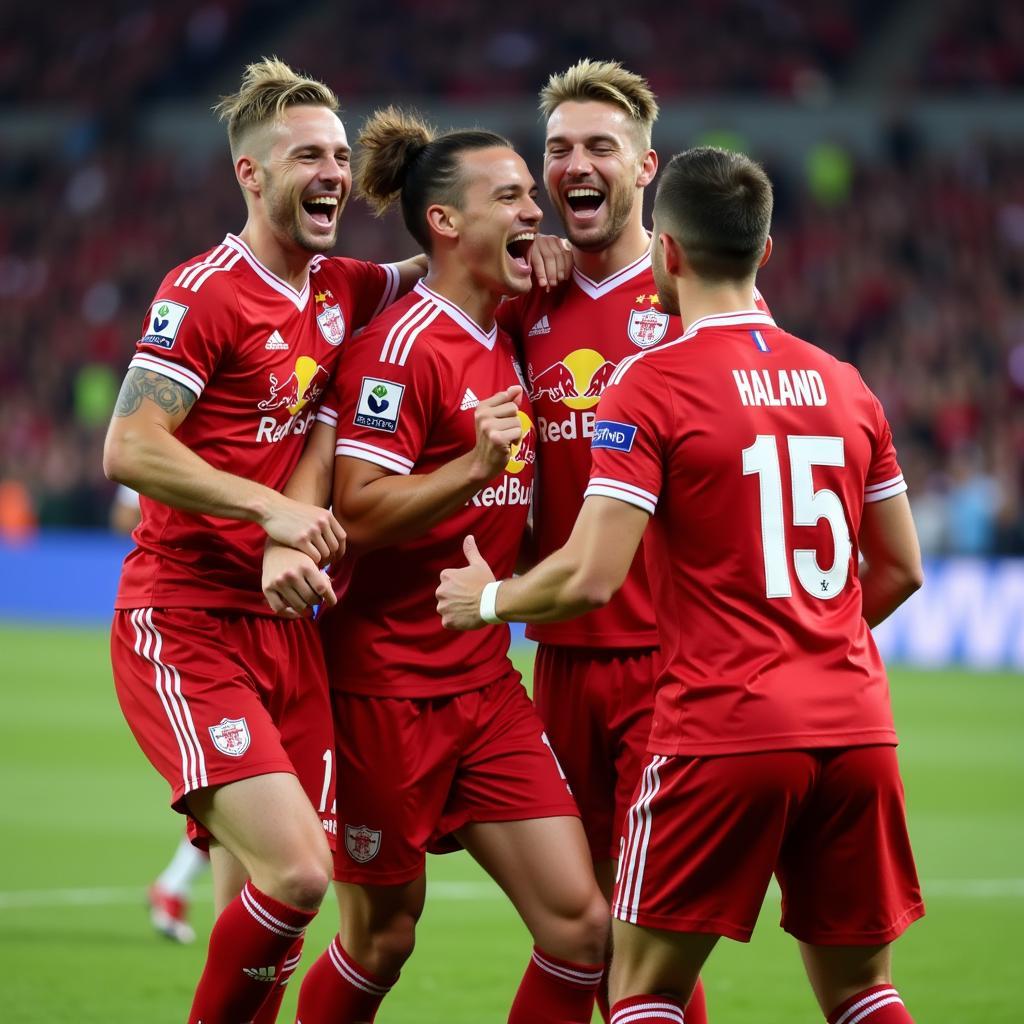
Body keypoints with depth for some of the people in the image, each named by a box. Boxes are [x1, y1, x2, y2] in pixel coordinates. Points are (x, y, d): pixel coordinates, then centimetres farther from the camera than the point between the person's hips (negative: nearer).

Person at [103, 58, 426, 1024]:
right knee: (296, 872, -20)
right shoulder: (205, 291, -9)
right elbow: (129, 449, -16)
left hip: (288, 629, 7)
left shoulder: (343, 291, 11)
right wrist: (271, 508, -21)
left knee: (263, 906, 5)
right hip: (187, 626, -7)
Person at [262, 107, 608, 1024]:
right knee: (382, 937, 4)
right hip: (386, 683, -7)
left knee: (580, 923, -3)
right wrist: (477, 465, -28)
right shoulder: (404, 341, -14)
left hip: (486, 684, 7)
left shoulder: (505, 339, 10)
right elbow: (358, 511, -19)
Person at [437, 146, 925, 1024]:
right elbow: (900, 567, 15)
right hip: (855, 723, 5)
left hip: (723, 729, -5)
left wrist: (486, 599, 6)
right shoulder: (842, 383, 10)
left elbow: (590, 578, -13)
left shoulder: (652, 384, -7)